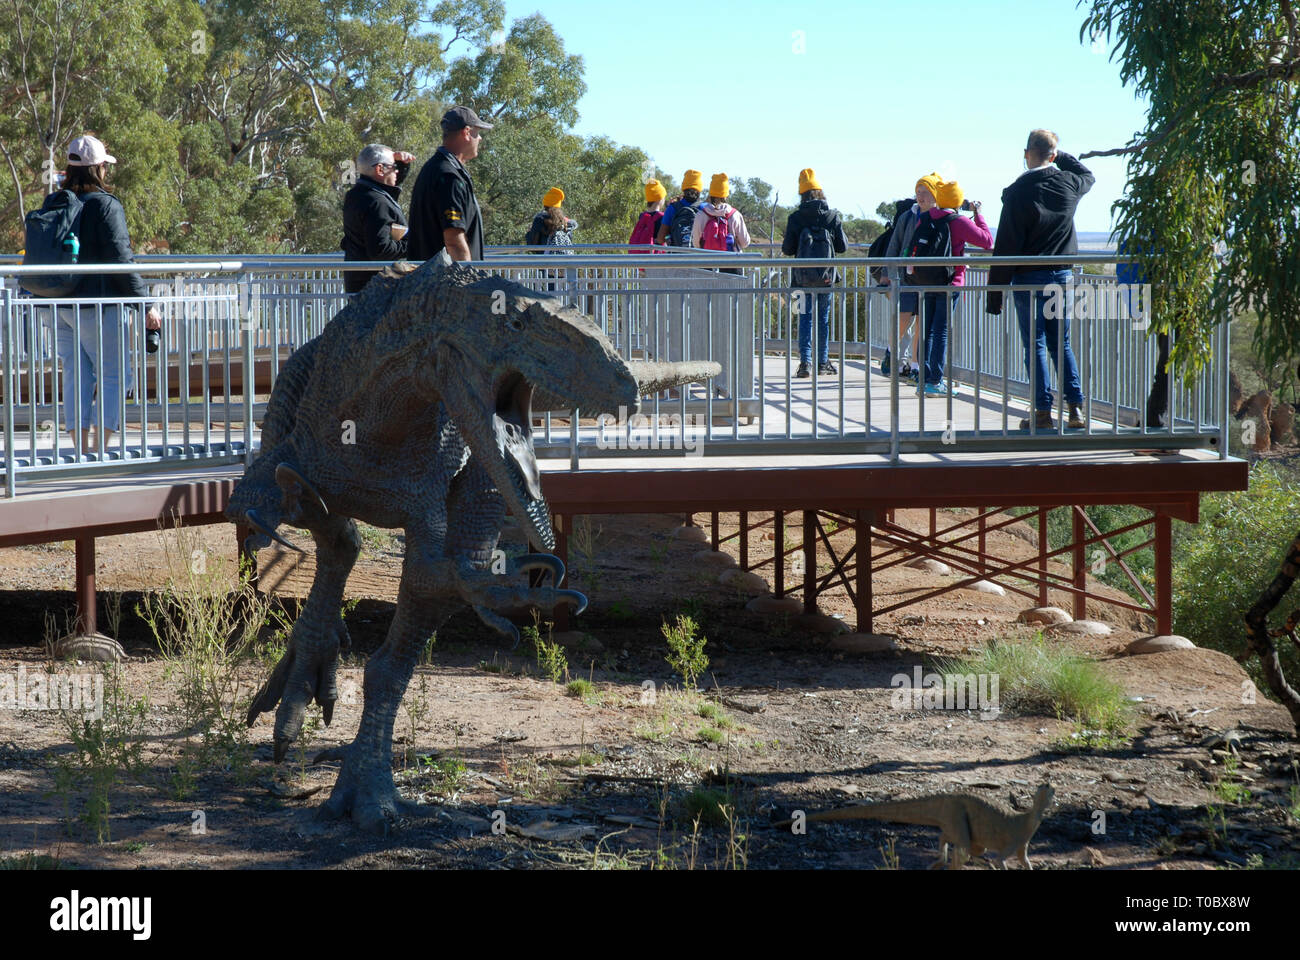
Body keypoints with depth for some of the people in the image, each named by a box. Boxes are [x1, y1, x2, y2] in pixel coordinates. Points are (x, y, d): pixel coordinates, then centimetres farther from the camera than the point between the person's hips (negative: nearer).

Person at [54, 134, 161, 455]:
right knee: (114, 377, 1)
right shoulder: (105, 205, -12)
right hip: (98, 305, -6)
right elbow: (120, 260, -15)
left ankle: (82, 452, 11)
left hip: (61, 306, 7)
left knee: (76, 378, 9)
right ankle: (103, 450, -4)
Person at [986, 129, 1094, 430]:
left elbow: (1006, 246, -12)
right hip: (1062, 275, 4)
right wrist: (1063, 156, 24)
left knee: (1035, 346, 0)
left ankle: (1043, 411, -2)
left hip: (1028, 279, -4)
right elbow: (1088, 176, 28)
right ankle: (1076, 407, 8)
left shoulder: (1017, 192, -12)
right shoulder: (1069, 184, 0)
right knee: (1062, 343, 13)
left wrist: (995, 291, -8)